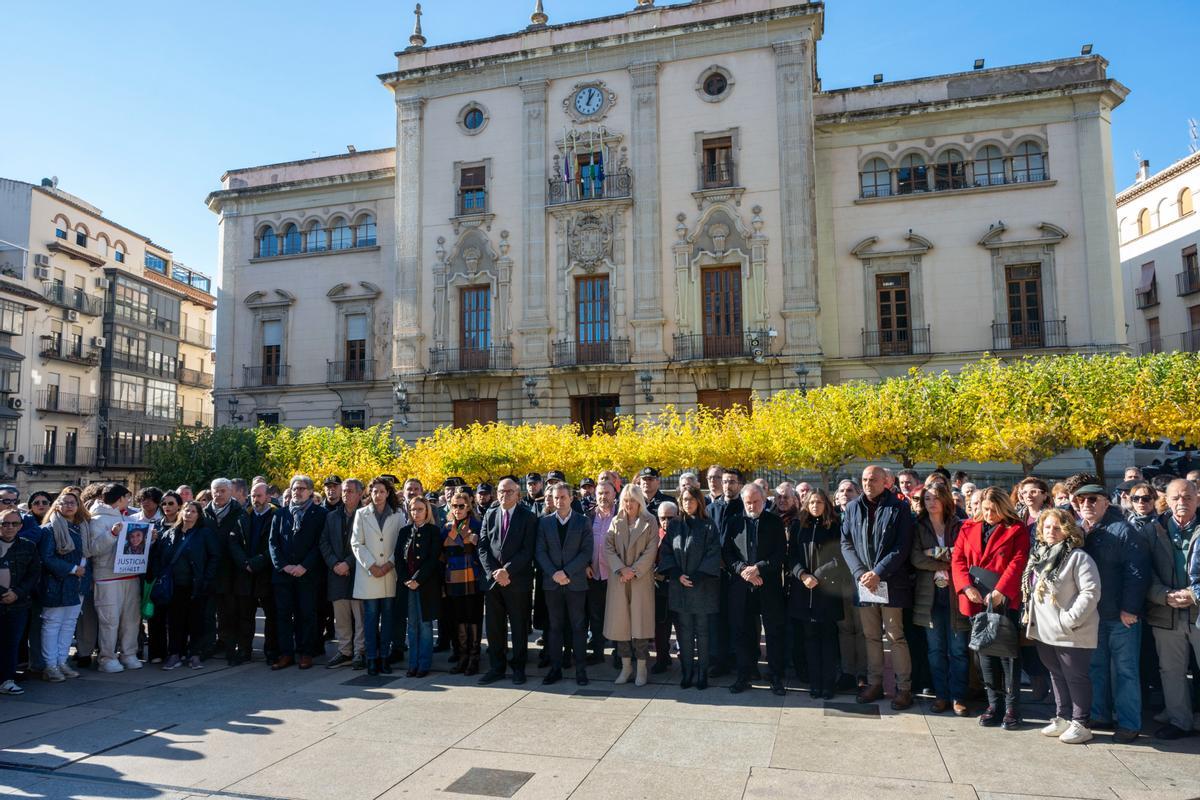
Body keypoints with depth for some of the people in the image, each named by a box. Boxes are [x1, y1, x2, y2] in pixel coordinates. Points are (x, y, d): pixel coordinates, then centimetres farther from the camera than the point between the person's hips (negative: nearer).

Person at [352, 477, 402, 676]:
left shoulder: (397, 517, 8)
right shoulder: (361, 514, 7)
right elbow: (356, 544, 2)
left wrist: (390, 564, -9)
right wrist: (371, 565, -8)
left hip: (391, 574, 1)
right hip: (368, 574, -1)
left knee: (388, 616, 3)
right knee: (370, 616, -1)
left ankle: (385, 656, 11)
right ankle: (372, 658, 5)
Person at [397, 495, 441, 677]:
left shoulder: (434, 531, -1)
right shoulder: (404, 531, 11)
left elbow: (433, 559, -9)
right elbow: (398, 557, 6)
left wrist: (417, 580, -14)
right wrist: (405, 579, -6)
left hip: (427, 584, -4)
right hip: (407, 585, 4)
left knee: (425, 624, 0)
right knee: (412, 625, 7)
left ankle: (424, 664, 6)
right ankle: (413, 664, 13)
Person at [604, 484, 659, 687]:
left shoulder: (650, 522, 1)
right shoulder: (616, 522, 9)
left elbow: (651, 551, -6)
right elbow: (608, 548, 1)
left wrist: (634, 570, -13)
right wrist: (621, 569, -12)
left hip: (641, 578, -3)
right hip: (618, 579, 3)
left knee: (640, 621, -3)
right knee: (620, 621, 4)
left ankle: (642, 668, 8)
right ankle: (626, 666, 15)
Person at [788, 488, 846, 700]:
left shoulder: (835, 527, 1)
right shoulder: (799, 526, 9)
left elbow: (839, 559, -5)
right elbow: (792, 556, 5)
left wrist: (817, 577, -12)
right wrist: (802, 575, -11)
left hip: (827, 589, -2)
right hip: (803, 591, 2)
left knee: (828, 637, 1)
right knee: (810, 637, 5)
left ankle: (828, 683, 7)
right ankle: (814, 682, 11)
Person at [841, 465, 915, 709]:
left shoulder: (899, 508, -4)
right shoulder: (853, 508, 7)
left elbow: (902, 547, -8)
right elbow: (846, 544, 6)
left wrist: (878, 573, -15)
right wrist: (860, 573, -7)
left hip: (891, 582, -4)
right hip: (863, 581, 4)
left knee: (896, 637, 0)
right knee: (871, 636, 13)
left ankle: (904, 688, 11)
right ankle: (874, 683, 23)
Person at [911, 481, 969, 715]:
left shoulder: (959, 527, 4)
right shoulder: (919, 528, 7)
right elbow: (916, 559, -6)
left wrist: (936, 553, -11)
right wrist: (947, 563, -11)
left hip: (955, 593, -1)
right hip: (930, 594, 2)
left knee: (958, 649, 1)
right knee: (935, 649, 6)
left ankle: (958, 697, 10)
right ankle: (941, 695, 15)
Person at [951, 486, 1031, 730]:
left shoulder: (1017, 529, 1)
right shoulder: (968, 528, 11)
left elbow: (1018, 561, -10)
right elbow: (957, 559, 5)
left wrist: (1000, 592, -19)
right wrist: (966, 587, -11)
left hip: (1004, 600, -4)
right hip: (976, 600, 4)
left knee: (1007, 652, -1)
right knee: (985, 652, 8)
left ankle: (1011, 707, 8)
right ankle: (994, 704, 17)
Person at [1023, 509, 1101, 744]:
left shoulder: (1078, 557, -14)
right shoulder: (1038, 556, 9)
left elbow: (1091, 592, -20)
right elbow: (1031, 590, 20)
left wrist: (1069, 621, -22)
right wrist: (1030, 617, 12)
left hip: (1072, 634, -7)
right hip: (1044, 630, 7)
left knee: (1075, 678, 4)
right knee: (1056, 675, 18)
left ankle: (1080, 724, 17)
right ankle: (1063, 718, 31)